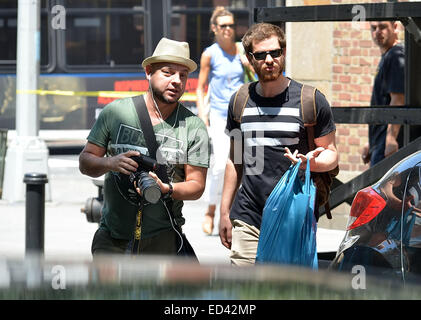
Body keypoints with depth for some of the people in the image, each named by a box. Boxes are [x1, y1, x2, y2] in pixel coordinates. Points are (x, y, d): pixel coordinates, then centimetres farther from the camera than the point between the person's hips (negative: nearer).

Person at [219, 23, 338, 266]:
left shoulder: (311, 101, 0)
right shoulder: (240, 102, 11)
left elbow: (331, 153, 6)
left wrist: (311, 162, -18)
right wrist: (224, 212, 17)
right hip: (248, 218, 3)